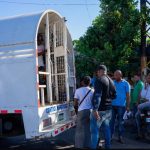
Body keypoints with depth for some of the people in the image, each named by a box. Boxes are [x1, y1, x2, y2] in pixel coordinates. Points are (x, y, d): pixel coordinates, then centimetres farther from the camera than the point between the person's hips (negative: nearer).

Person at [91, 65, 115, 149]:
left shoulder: (99, 80, -14)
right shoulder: (111, 81, 12)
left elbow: (97, 95, -23)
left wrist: (95, 109, -25)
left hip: (100, 109, -8)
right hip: (108, 109, 9)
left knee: (95, 129, -3)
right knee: (106, 128, 17)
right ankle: (108, 146, 26)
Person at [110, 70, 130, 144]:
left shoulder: (125, 83, 1)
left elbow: (128, 95, 0)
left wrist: (128, 106, -4)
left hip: (121, 106, -2)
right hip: (112, 105, 2)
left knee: (120, 122, 6)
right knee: (111, 121, 6)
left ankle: (120, 137, 15)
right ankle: (110, 136, 15)